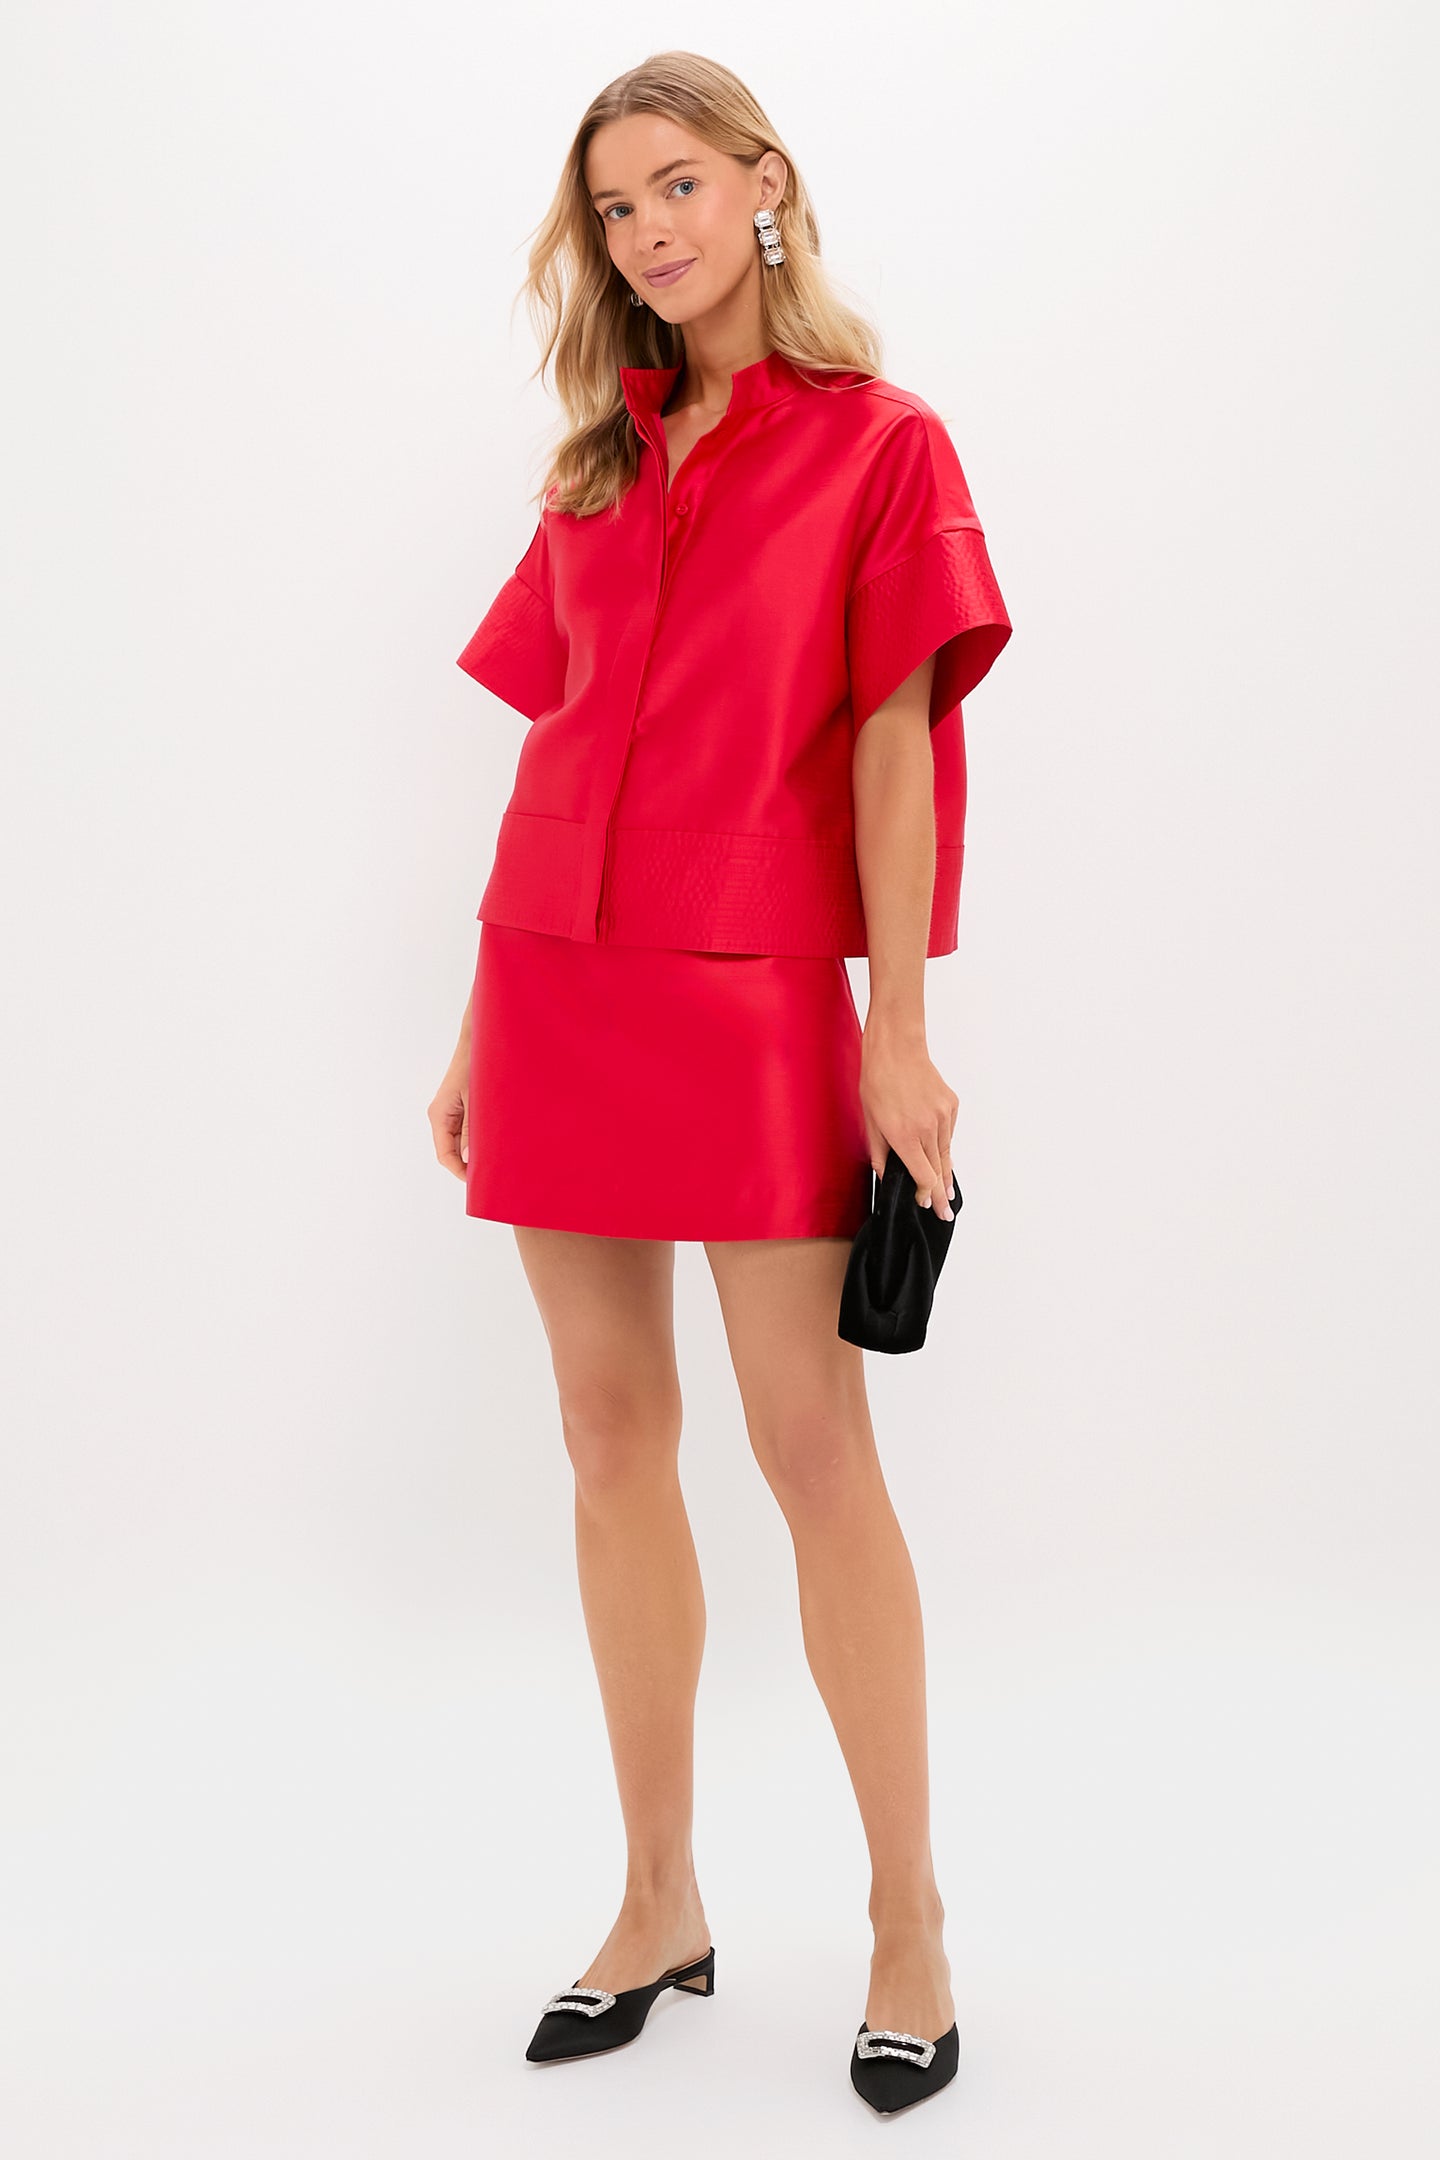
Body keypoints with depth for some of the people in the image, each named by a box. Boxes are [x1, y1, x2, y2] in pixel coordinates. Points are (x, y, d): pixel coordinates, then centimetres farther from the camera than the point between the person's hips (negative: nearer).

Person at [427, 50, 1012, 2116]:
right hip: (560, 976, 5)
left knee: (813, 1444, -4)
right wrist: (482, 1024, 10)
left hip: (753, 994, -5)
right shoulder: (600, 466, 14)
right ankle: (659, 1904, 19)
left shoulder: (879, 444, 1)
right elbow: (560, 747, 13)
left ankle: (910, 1921, 10)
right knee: (613, 1437, 7)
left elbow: (890, 742, -5)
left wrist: (901, 1036, -11)